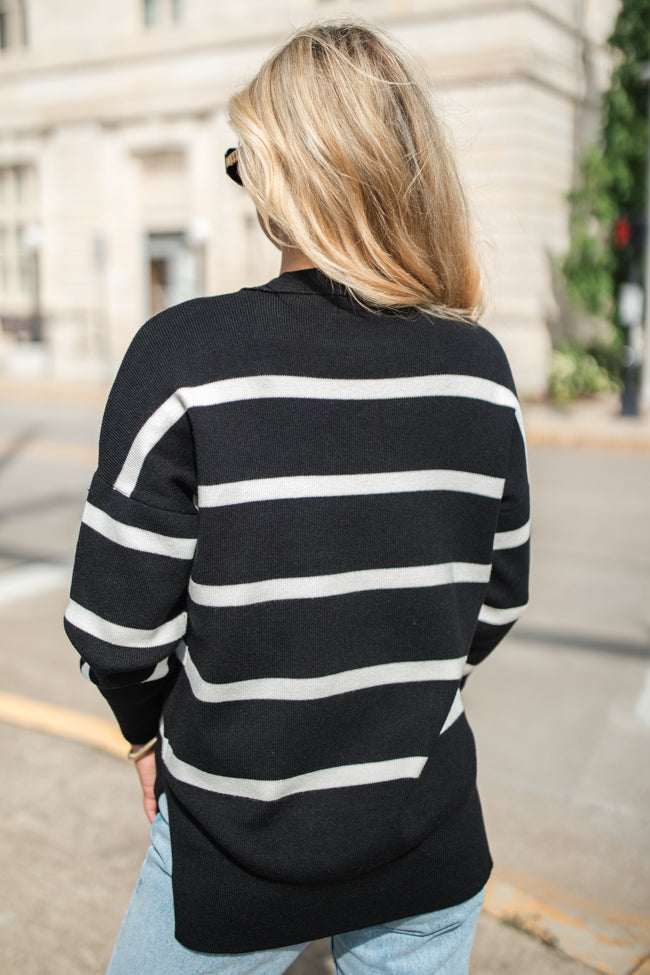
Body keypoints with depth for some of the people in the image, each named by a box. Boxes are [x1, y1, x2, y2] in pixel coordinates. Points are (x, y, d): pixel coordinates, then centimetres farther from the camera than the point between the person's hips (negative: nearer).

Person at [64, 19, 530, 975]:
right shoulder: (478, 367, -8)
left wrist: (153, 727, 6)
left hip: (238, 853, -2)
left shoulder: (185, 356, -20)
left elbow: (117, 627, -14)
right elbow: (497, 601, 1)